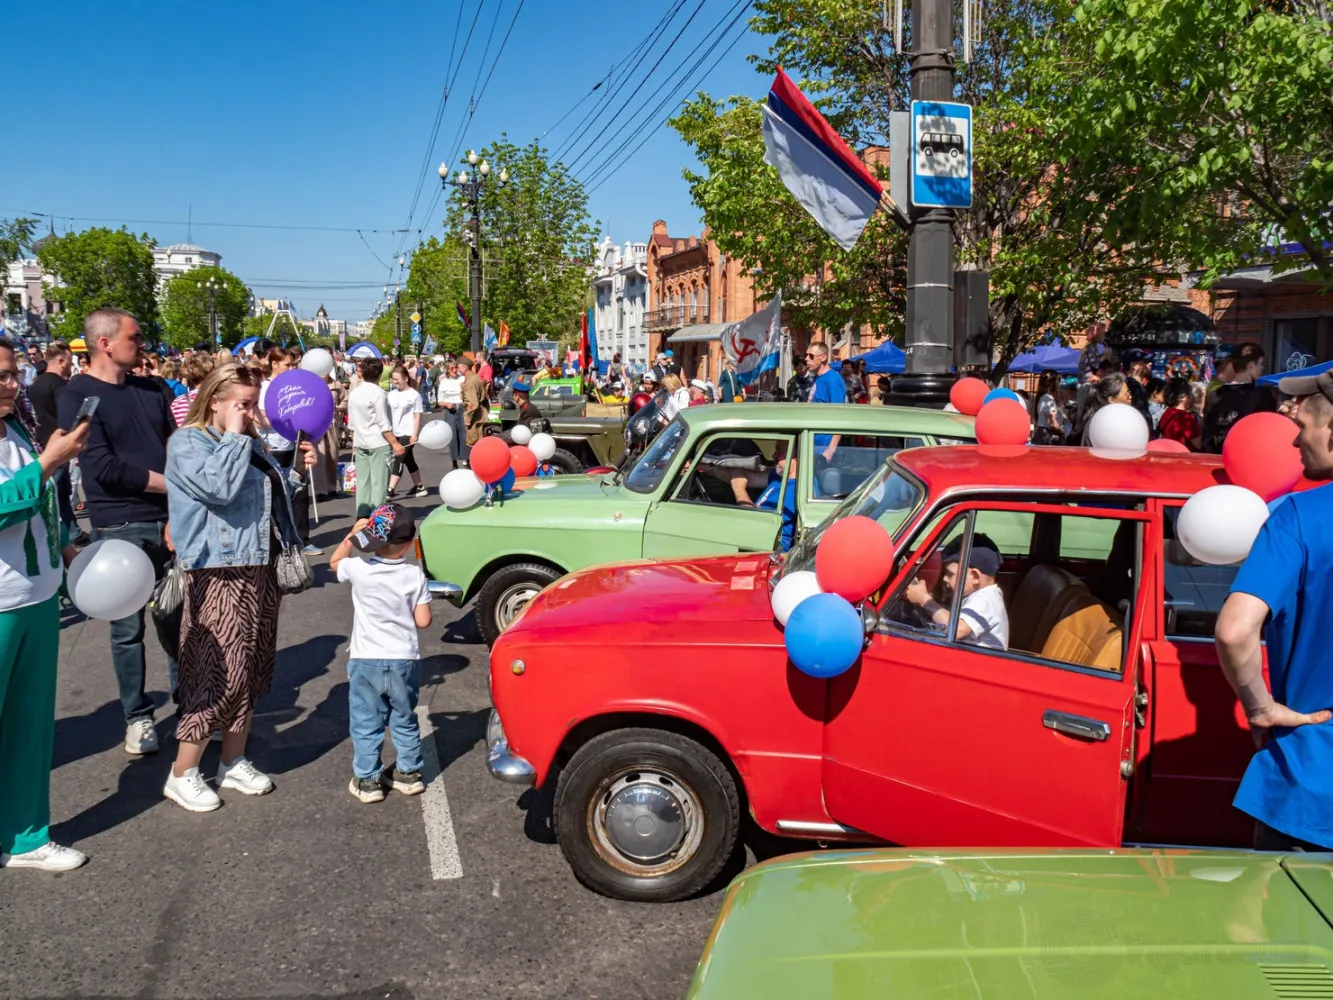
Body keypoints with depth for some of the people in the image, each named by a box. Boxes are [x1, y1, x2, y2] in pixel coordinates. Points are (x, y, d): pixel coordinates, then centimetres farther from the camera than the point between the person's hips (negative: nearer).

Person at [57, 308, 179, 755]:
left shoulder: (150, 390, 11)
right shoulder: (77, 395, -5)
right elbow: (103, 467, -15)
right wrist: (168, 485, -9)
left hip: (171, 519, 4)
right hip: (120, 529, -4)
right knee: (128, 627, 6)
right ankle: (137, 716, 20)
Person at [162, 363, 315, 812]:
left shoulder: (250, 443, 16)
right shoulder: (187, 442, -9)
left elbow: (271, 495, 25)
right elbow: (221, 486, -27)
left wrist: (296, 471, 8)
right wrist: (233, 437, -16)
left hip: (259, 570, 9)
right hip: (218, 574, -9)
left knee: (252, 670, 13)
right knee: (218, 673, -7)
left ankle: (233, 762, 26)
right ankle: (182, 774, 7)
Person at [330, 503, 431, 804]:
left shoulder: (359, 570, -12)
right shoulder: (415, 575, -11)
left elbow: (334, 562, 12)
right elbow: (423, 621, -8)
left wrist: (352, 535, 14)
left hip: (366, 661, -1)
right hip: (405, 660, 1)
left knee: (365, 724, 11)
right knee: (404, 720, 18)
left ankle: (367, 780, 16)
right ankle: (409, 773, 27)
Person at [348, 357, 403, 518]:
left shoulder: (353, 393, 7)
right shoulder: (378, 393, -13)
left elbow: (351, 422, 12)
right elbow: (383, 423, -15)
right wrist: (395, 443, -12)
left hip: (360, 443, 7)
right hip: (378, 443, -6)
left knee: (362, 481, 9)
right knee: (379, 481, -2)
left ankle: (362, 515, 12)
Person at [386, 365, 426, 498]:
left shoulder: (414, 395, -8)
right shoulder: (391, 394, 8)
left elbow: (417, 416, -8)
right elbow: (388, 413, 13)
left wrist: (414, 434, -14)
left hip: (408, 433, -6)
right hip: (395, 433, 6)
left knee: (398, 460, -12)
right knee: (408, 460, 14)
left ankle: (390, 490, -16)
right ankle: (419, 487, 25)